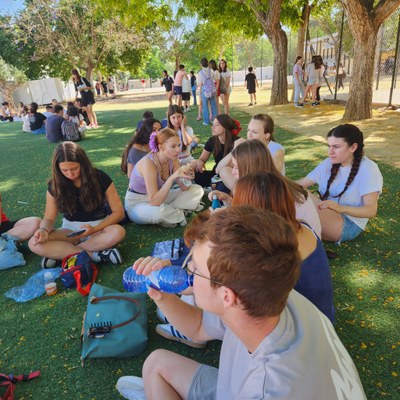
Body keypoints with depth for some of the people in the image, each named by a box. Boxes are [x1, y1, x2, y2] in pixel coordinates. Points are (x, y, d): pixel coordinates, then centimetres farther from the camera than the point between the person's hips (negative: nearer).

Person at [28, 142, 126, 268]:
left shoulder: (100, 178, -14)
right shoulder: (55, 185, -8)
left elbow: (118, 212, -12)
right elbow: (49, 218, -1)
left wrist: (94, 229, -26)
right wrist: (44, 230, -26)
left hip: (99, 226, -2)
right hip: (70, 229, 2)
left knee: (118, 232, -37)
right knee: (34, 244, -24)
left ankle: (59, 253, -24)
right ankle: (94, 255, -27)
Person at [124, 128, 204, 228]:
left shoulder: (172, 160, -9)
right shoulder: (148, 163, -30)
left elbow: (185, 188, -5)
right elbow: (154, 202, -35)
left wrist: (185, 177, -28)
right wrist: (172, 177, -41)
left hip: (158, 198, 7)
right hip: (137, 203, -6)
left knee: (197, 190, -1)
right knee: (159, 211, -42)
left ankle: (169, 211, -10)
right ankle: (180, 215, -8)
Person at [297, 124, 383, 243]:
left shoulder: (368, 169, -13)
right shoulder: (329, 163, 5)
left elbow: (371, 210, -20)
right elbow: (300, 184, 0)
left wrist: (341, 208, -37)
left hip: (349, 224, -6)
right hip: (326, 218, 6)